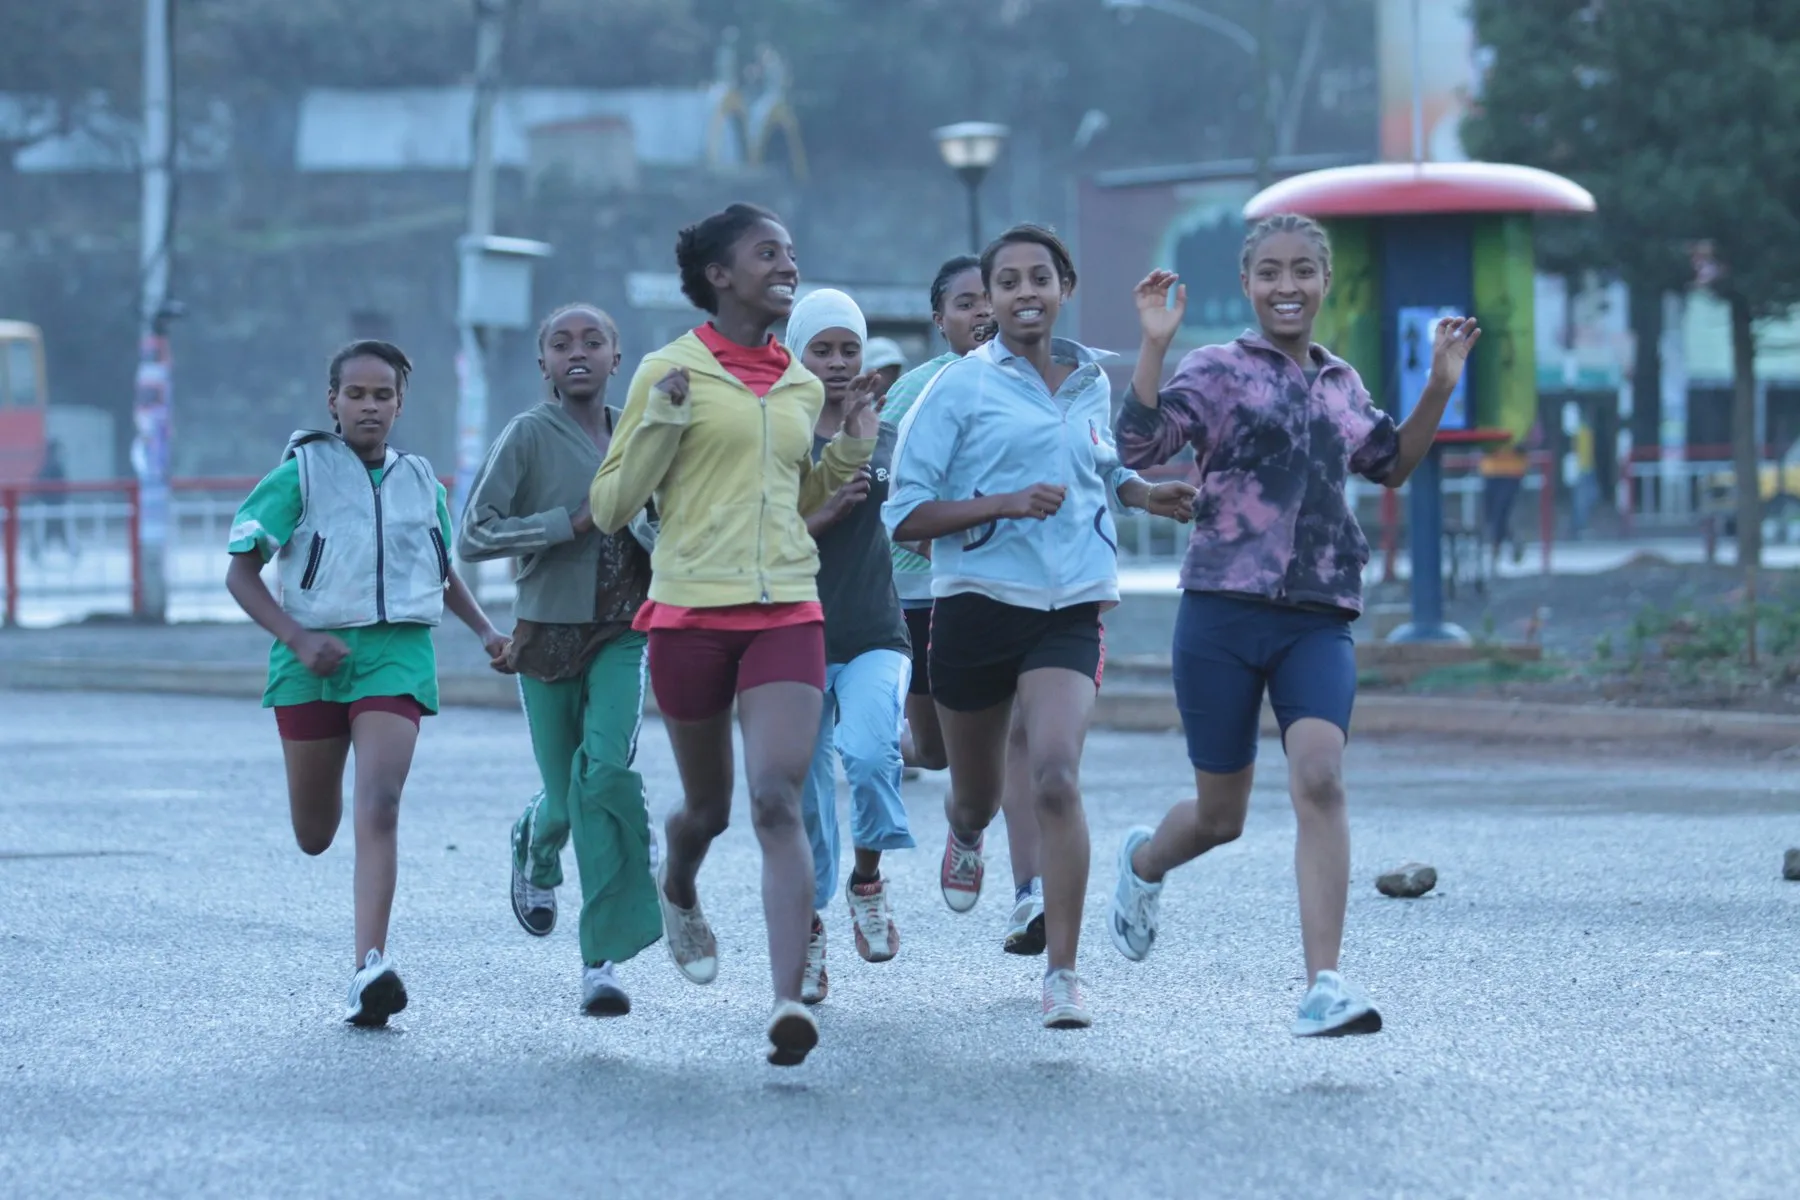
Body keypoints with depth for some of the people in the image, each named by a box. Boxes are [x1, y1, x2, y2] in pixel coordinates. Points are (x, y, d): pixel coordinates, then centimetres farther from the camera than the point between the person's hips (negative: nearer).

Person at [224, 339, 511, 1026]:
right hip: (314, 658, -1)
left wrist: (486, 632, 14)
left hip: (396, 656, 1)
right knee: (314, 838, 9)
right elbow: (241, 573, -3)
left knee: (379, 806, -20)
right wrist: (299, 638, -17)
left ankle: (370, 970, -28)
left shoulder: (420, 482, 10)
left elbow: (443, 569, 28)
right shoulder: (300, 475, -2)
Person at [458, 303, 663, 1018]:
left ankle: (603, 958, -17)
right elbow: (472, 538, -13)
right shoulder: (529, 436, -7)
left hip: (620, 635, 2)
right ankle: (536, 850, 47)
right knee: (565, 796, 6)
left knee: (606, 770, -20)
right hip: (549, 631, -2)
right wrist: (570, 522, -19)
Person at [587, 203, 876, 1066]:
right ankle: (677, 894, 49)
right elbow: (611, 507, -1)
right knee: (709, 805, 12)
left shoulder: (802, 387, 12)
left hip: (787, 612, 2)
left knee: (777, 802, -15)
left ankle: (789, 1001, -23)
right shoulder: (670, 371, -2)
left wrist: (849, 454, 10)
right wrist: (663, 424, -15)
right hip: (690, 609, -2)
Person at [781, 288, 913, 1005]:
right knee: (803, 794, 2)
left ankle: (868, 881, -1)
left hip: (876, 637, 0)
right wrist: (824, 511, -19)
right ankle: (809, 937, 17)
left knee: (870, 754, -26)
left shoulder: (890, 438, 9)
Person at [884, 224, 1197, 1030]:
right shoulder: (961, 389, -4)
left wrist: (1146, 496, 11)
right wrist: (1006, 504, -19)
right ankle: (965, 836, 55)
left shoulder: (1093, 384, 10)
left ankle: (1063, 973, -15)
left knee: (1055, 780, -19)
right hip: (978, 606, -1)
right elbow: (905, 516, -8)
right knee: (978, 793, 15)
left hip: (1069, 610, 1)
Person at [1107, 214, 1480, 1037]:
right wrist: (1153, 346, -23)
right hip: (1224, 613, -3)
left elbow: (1390, 466, 31)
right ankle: (1143, 862, 44)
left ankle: (1324, 987, -23)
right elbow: (1137, 446, -15)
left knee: (1319, 780, -21)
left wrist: (1439, 389, 18)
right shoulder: (1217, 372, -1)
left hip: (1319, 620, 3)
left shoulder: (1341, 384, 15)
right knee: (1221, 815, 7)